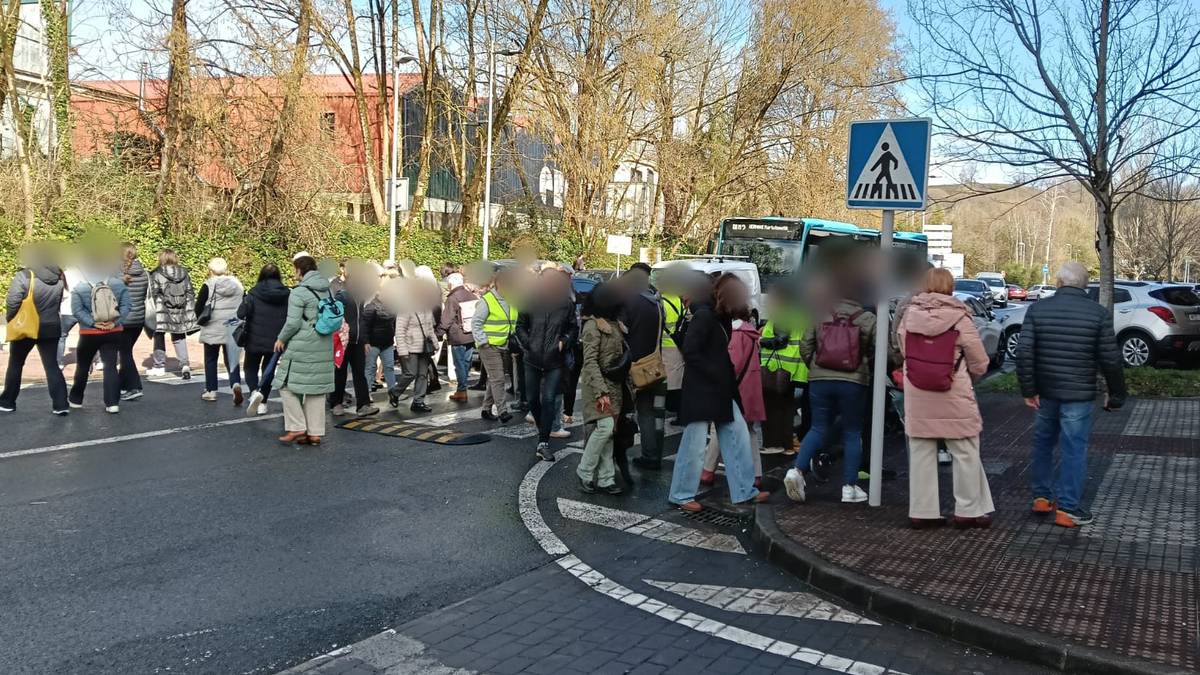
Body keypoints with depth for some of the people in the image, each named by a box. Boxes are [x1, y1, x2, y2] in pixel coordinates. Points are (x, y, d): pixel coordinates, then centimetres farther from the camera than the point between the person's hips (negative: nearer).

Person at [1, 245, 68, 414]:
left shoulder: (24, 276, -14)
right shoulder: (58, 276, 2)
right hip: (51, 327, 3)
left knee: (15, 365, 14)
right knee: (52, 365, 4)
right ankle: (61, 404, -5)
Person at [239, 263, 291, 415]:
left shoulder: (255, 293, -10)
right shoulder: (286, 294, -4)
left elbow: (241, 313, -16)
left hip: (255, 339, -2)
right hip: (276, 340, 2)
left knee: (251, 368, 14)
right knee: (268, 370, 18)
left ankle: (254, 391, -14)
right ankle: (262, 404, 18)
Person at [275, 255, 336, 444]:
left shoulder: (298, 293, -11)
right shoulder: (328, 291, 12)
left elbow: (293, 323, -14)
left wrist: (281, 339, 1)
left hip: (302, 347, -7)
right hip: (325, 348, 7)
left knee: (287, 385, 5)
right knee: (317, 389, 11)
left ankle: (297, 428, 1)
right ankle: (315, 433, 14)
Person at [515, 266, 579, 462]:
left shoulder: (567, 305, -5)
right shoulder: (531, 302, -4)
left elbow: (574, 330, 6)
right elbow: (520, 326, 6)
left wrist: (564, 341, -10)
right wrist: (527, 345, -6)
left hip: (555, 361, -2)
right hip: (533, 359, 2)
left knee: (549, 399, -9)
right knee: (533, 399, 12)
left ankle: (543, 443, -6)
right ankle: (543, 430, 37)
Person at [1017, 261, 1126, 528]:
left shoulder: (1037, 309, -2)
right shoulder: (1099, 314, -6)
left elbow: (1024, 352, -8)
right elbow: (1110, 360, -6)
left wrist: (1028, 390, -4)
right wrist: (1117, 395, 5)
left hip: (1044, 393, 3)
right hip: (1078, 395, -3)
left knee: (1043, 444, 17)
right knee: (1074, 450, 4)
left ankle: (1042, 497, 26)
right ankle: (1068, 509, 7)